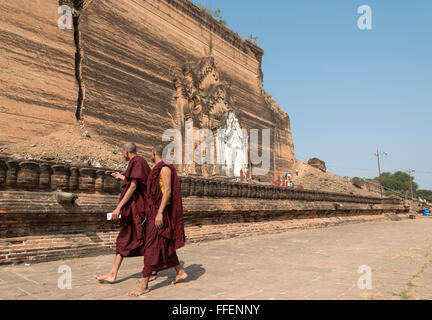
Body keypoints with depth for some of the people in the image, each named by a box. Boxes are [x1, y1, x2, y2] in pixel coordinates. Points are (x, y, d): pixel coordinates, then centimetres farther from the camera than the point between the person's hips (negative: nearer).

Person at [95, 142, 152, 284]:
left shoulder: (136, 162, -14)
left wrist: (119, 207, -24)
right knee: (123, 239, 9)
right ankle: (113, 274, 14)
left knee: (143, 239, 0)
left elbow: (133, 186, -22)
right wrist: (122, 177, 37)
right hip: (133, 208, 10)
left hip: (136, 206, -10)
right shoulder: (138, 162, 16)